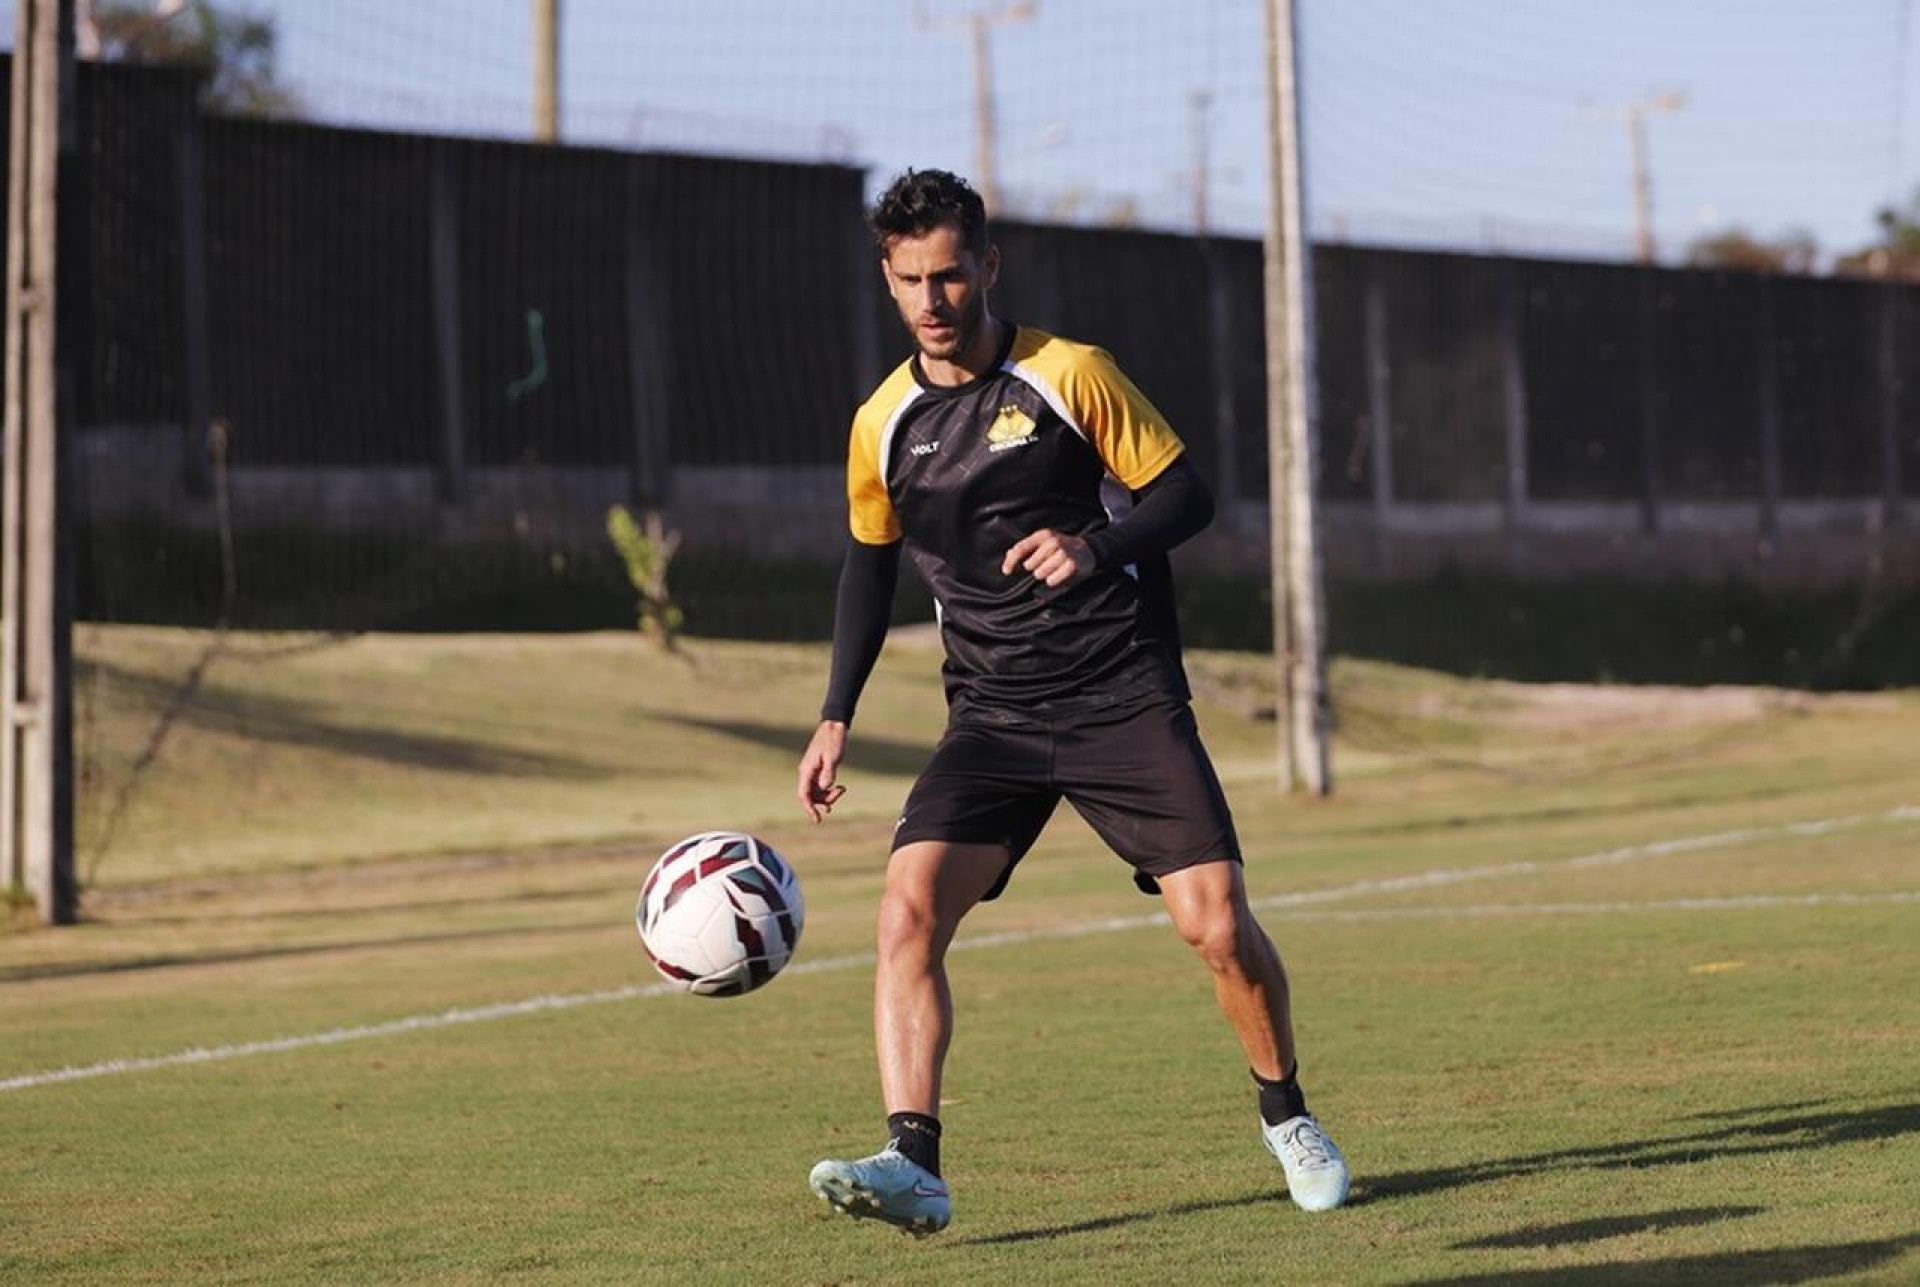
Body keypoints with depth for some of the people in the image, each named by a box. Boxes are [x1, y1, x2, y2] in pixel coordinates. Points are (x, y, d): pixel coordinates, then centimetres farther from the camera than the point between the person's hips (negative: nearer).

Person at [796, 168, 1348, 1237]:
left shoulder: (1070, 375, -5)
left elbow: (1187, 498, -2)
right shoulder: (884, 425, 5)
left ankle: (1287, 1116, 19)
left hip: (1126, 696, -3)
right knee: (910, 907, -20)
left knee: (1219, 923, -8)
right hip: (994, 717, 3)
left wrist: (1095, 547, -20)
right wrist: (837, 719, 13)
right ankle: (915, 1166, -24)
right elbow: (870, 564, 19)